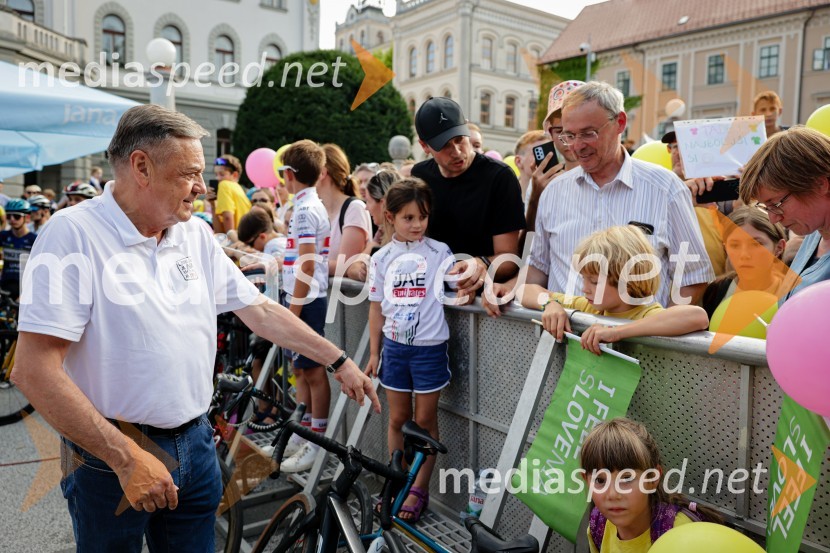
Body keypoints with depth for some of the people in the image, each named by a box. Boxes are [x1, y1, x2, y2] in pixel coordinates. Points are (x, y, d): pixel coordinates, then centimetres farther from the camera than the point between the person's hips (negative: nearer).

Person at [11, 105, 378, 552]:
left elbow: (260, 311, 8)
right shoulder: (75, 234, -16)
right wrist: (127, 458, -21)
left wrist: (340, 363, 7)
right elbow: (34, 369, -21)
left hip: (195, 444, 6)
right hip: (111, 460, -5)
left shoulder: (196, 234, 3)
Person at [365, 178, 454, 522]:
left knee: (425, 420, 7)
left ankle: (419, 490, 20)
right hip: (394, 346, 3)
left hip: (429, 347, -2)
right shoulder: (382, 259, 4)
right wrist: (374, 353, 9)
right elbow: (377, 307, 8)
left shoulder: (438, 252, -3)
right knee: (398, 418, 13)